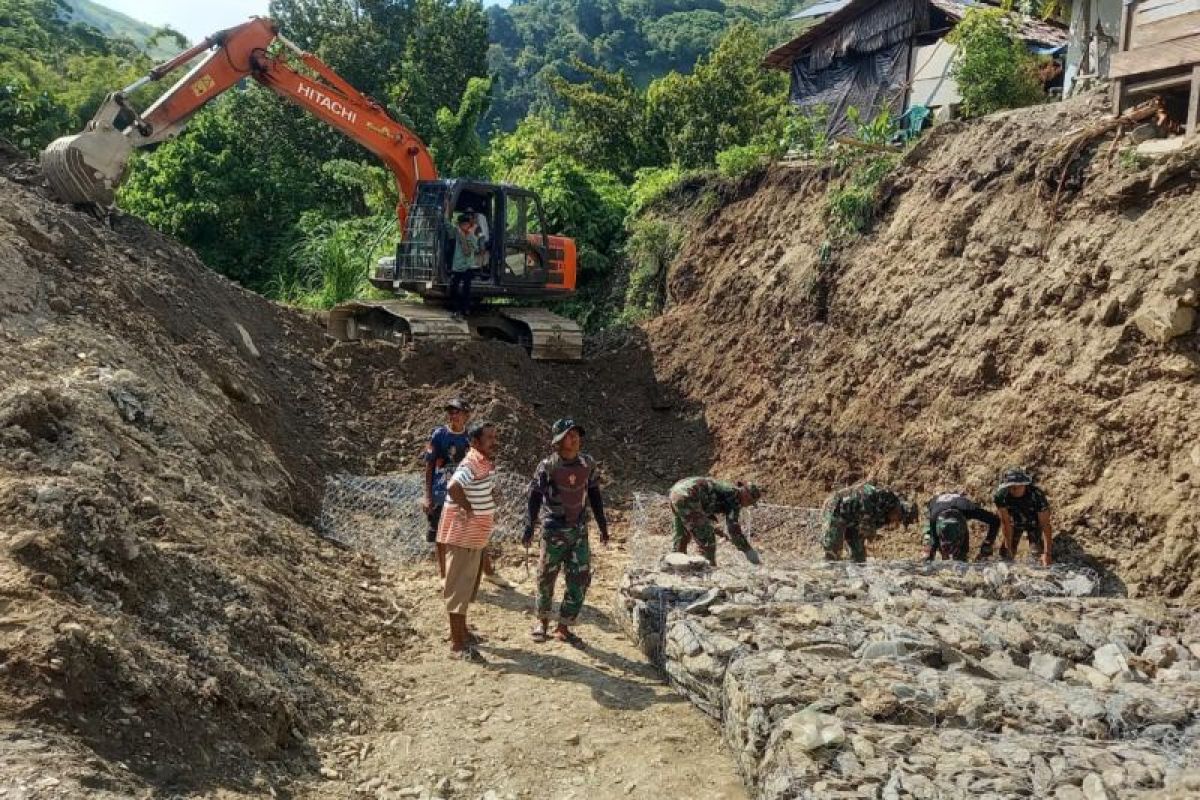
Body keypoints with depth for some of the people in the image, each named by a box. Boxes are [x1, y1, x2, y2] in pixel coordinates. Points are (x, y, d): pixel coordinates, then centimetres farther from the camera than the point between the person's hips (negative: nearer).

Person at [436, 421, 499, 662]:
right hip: (462, 536, -10)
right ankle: (457, 644, 6)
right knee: (459, 588, -2)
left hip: (475, 536, 10)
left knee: (468, 585, 21)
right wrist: (468, 509, -28)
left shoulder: (488, 462, 6)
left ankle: (461, 631, 36)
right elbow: (453, 487, -42)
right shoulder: (472, 465, -24)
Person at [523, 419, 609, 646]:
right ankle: (542, 621, 31)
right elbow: (535, 497, -8)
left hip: (579, 531, 4)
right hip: (554, 531, -4)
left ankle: (564, 627, 15)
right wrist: (529, 528, -15)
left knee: (580, 580, 2)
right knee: (547, 578, 8)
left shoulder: (588, 463, 1)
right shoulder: (547, 466, -11)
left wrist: (603, 527, 12)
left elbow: (594, 496, 10)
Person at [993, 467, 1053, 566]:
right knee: (1005, 554, -7)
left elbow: (1045, 524, -34)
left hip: (1034, 522, -2)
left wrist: (1047, 553, -37)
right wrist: (1008, 547, -24)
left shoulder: (1036, 494, -38)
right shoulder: (1000, 495, -34)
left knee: (1037, 553, -18)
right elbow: (1006, 522, -25)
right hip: (1015, 523, 2)